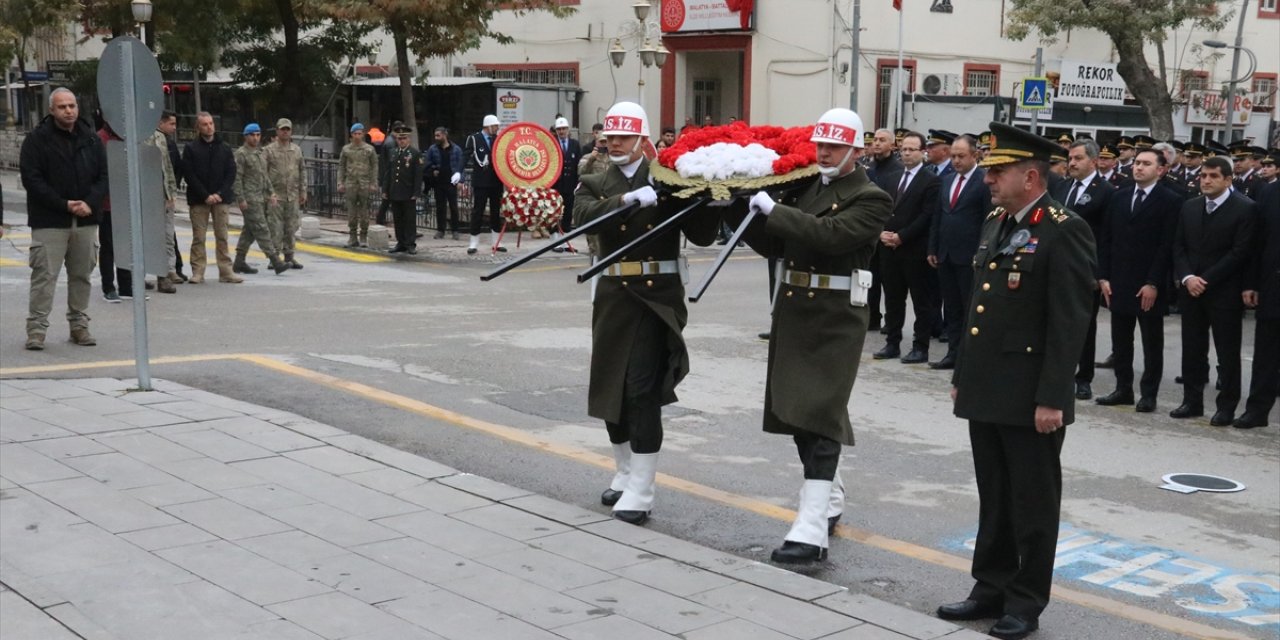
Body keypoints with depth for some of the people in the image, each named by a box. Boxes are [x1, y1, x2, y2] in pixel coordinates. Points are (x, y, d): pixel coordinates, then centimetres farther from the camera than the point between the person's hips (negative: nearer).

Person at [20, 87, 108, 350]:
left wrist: (90, 203, -10)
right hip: (49, 222, -4)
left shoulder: (91, 139, 9)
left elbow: (104, 175, 8)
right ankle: (36, 329, -1)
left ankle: (79, 325, 19)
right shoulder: (37, 139, -3)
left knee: (82, 275, 9)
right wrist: (64, 205, -15)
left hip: (85, 220, 4)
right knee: (44, 275, -6)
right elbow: (31, 179, -9)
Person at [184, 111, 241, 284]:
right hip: (199, 200, -2)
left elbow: (231, 173, 5)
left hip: (220, 198, 2)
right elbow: (190, 175, -4)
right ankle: (197, 272, 4)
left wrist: (220, 194, -8)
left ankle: (226, 271, 5)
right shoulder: (190, 149, 2)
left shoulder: (224, 148, 9)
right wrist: (206, 195, -13)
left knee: (222, 236, 3)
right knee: (198, 237, 0)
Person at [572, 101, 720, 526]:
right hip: (614, 296, 4)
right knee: (611, 389, 12)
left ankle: (640, 491, -4)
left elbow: (701, 235, 0)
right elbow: (584, 215, -15)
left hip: (658, 296, -4)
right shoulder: (594, 184, 8)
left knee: (643, 392, -9)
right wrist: (629, 199, -29)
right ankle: (626, 474, 31)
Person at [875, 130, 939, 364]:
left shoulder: (931, 181, -5)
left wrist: (901, 236, -14)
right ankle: (892, 343, 19)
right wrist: (882, 232, -5)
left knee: (921, 301, 2)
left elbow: (927, 217, -11)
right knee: (892, 299, 11)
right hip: (888, 248, 6)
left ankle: (920, 348, 6)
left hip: (915, 250, -6)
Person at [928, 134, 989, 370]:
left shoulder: (985, 181, -8)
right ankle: (953, 353, 18)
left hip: (970, 256, -7)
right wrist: (933, 249, 12)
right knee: (951, 308, 11)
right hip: (945, 255, 7)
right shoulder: (947, 181, 14)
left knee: (971, 309, -1)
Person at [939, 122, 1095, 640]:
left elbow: (1070, 322, -17)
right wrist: (962, 374, 17)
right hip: (986, 392, 8)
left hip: (1030, 398, -8)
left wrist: (1051, 398, -19)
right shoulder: (995, 223, 12)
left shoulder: (1064, 230, -14)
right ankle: (991, 590, 28)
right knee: (994, 500, 17)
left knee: (1032, 503, 6)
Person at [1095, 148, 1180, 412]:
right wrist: (1103, 276, 2)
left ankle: (1149, 393, 12)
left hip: (1149, 286, -5)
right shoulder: (1119, 197, 9)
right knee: (1120, 341, 10)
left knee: (1152, 343, 6)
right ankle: (1123, 389, 18)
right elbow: (1105, 239, 9)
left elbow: (1167, 246, -11)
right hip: (1118, 283, 5)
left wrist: (1153, 283, -15)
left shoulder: (1170, 201, -6)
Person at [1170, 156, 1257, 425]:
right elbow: (1179, 247, 9)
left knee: (1228, 351, 1)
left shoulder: (1245, 208, -7)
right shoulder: (1189, 207, 11)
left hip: (1224, 292, -5)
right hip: (1191, 291, 5)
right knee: (1192, 349, 8)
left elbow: (1240, 252, -12)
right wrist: (1187, 277, -7)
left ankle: (1227, 406, 8)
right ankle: (1192, 401, 17)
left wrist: (1206, 280, -14)